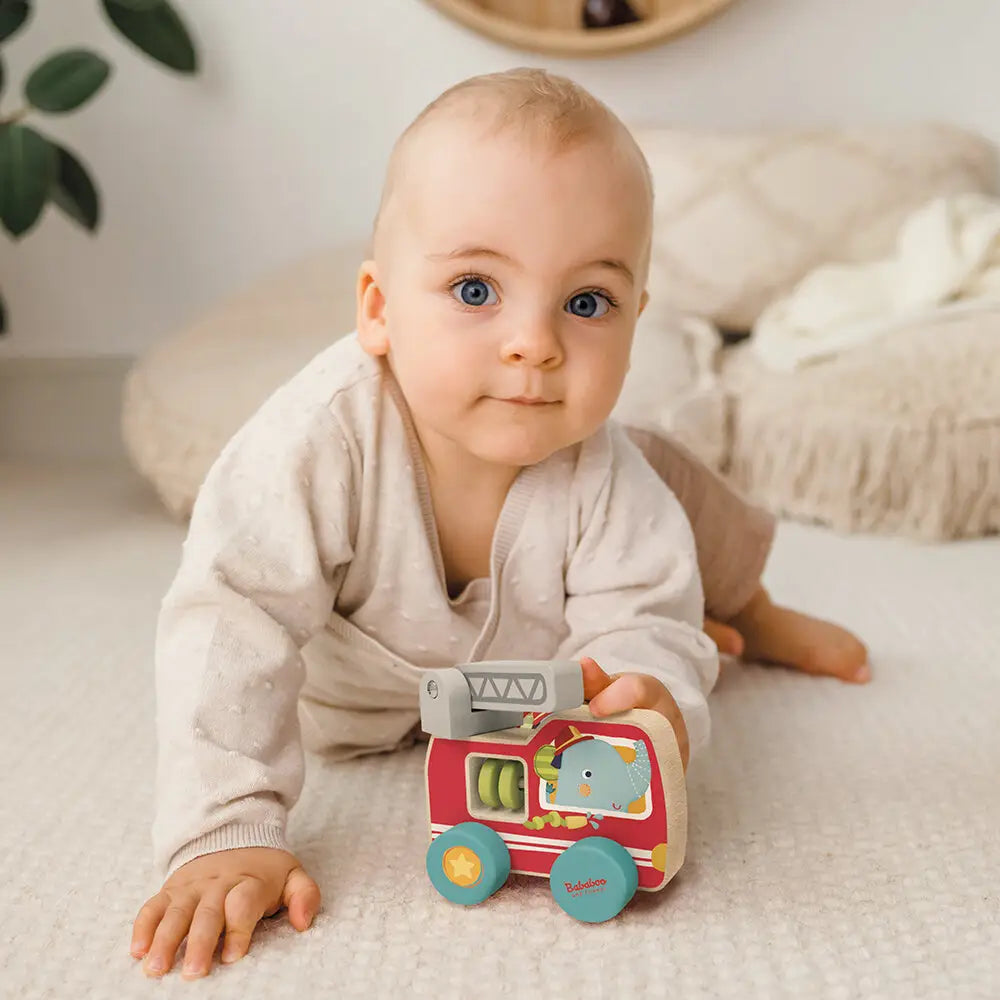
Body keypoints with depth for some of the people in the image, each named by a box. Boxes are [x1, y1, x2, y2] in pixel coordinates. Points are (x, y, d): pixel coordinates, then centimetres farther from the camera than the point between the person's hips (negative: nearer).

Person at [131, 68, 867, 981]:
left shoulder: (604, 478, -36)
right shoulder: (323, 438, -46)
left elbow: (638, 621, -29)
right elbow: (232, 624, -46)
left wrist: (646, 685, -56)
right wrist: (226, 834, -52)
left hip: (529, 659, 2)